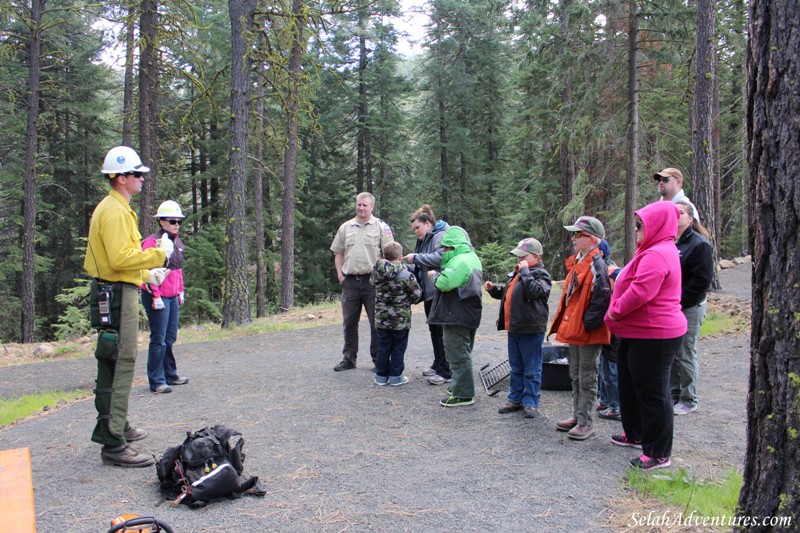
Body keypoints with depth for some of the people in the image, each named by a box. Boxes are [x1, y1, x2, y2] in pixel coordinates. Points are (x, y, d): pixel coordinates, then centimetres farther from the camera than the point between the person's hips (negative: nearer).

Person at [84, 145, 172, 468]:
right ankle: (112, 443, -8)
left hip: (118, 291, 11)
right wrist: (159, 254, -17)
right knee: (120, 365, -11)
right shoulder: (114, 211, -16)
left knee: (116, 363, 19)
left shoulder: (116, 208, 18)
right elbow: (120, 258, -25)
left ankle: (117, 425, 33)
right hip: (117, 294, -11)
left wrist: (146, 273, 20)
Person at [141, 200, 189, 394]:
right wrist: (155, 297, -18)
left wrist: (181, 291, 20)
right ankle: (157, 381, 5)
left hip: (173, 297, 8)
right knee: (159, 340, -3)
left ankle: (170, 375, 27)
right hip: (157, 297, -8)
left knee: (170, 338, 15)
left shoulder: (177, 242, 14)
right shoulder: (152, 242, -12)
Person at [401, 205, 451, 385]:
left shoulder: (440, 236, -11)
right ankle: (438, 365, 26)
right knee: (434, 330, 15)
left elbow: (440, 258, -27)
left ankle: (445, 372, -3)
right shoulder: (424, 240, 19)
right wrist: (408, 267, 3)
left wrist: (416, 257, -19)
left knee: (441, 331, -7)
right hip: (429, 292, 10)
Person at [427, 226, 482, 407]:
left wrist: (435, 275, -7)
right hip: (469, 316, 11)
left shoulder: (459, 261, -20)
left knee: (458, 355, -4)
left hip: (456, 317, -11)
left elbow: (444, 283, -26)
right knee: (463, 353, 21)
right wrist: (440, 276, 5)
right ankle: (461, 386, 33)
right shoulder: (472, 258, 14)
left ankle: (463, 395, 0)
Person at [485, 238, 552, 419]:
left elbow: (534, 290, -29)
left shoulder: (541, 275, -9)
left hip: (531, 330, -8)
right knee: (516, 368, 16)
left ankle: (530, 402, 10)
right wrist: (494, 289, 11)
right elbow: (507, 293, 29)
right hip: (513, 329, 8)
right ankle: (515, 399, 26)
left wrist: (525, 271, -21)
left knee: (531, 369, 2)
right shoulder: (516, 274, 15)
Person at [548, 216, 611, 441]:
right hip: (573, 329, 9)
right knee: (576, 376, 18)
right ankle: (577, 416, 29)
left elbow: (601, 299, -22)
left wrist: (587, 323, -22)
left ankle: (585, 423, 10)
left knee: (587, 378, 1)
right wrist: (564, 323, 15)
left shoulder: (596, 266, -17)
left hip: (589, 332, -9)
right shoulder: (576, 263, 12)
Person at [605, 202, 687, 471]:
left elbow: (639, 293, -29)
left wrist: (613, 314, -14)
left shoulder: (656, 255, -21)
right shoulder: (656, 251, 16)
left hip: (653, 336, -12)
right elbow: (634, 288, 20)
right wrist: (616, 316, 10)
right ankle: (635, 434, 39)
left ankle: (658, 454, 8)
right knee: (630, 386, 23)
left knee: (653, 394, -2)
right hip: (639, 333, 12)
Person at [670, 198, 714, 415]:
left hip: (689, 309, -7)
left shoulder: (699, 244, -10)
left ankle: (689, 400, 14)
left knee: (685, 355, 1)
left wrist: (678, 301, -17)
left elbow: (701, 280, -16)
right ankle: (673, 394, 27)